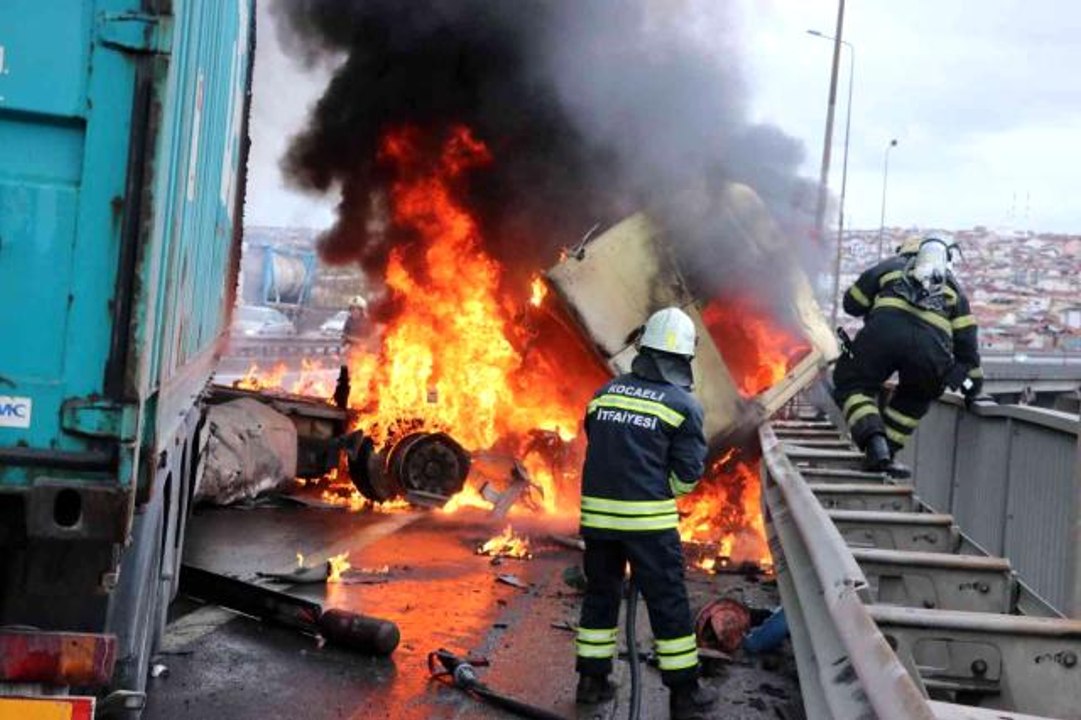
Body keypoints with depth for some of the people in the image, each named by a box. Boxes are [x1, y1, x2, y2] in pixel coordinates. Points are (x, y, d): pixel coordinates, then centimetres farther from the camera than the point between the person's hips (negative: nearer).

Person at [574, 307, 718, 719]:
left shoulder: (604, 393, 8)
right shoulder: (683, 405, -5)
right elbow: (688, 474, -4)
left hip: (597, 514, 5)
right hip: (648, 519, -4)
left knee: (600, 594, 17)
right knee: (668, 603, 5)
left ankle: (592, 680, 24)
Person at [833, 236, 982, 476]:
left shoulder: (890, 266, 32)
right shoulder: (952, 285, 35)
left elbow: (851, 303, 30)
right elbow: (965, 337, 27)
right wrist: (973, 383, 31)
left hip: (886, 328, -2)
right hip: (932, 343, 2)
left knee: (851, 384, 15)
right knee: (915, 399, 29)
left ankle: (874, 441, -9)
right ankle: (884, 454, 19)